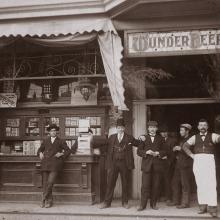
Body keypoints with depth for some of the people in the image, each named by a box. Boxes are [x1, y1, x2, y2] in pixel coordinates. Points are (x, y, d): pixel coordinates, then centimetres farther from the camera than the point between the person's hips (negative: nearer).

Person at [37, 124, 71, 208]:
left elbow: (68, 150, 14)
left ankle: (43, 199, -4)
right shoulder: (46, 140, 21)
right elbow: (40, 149, 27)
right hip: (45, 163, 3)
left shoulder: (61, 142, 15)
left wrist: (61, 154, -4)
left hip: (55, 164, -3)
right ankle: (49, 201, 4)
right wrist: (40, 153, 5)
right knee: (45, 183, -4)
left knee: (50, 182, -17)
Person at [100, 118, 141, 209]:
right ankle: (107, 202, 11)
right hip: (113, 163, 1)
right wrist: (108, 164, -1)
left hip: (124, 163, -1)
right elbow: (108, 151, 6)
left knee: (125, 183, 6)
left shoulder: (129, 138, 6)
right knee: (110, 183, 3)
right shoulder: (111, 137, 9)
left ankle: (125, 202, 17)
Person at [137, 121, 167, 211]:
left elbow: (165, 151, 10)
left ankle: (153, 204, 12)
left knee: (155, 186, 1)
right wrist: (146, 152, -12)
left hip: (157, 165, 1)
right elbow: (139, 151, 6)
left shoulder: (160, 139, 14)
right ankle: (143, 204, -2)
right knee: (145, 185, -6)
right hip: (146, 164, -1)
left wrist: (158, 153, -9)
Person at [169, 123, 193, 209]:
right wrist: (176, 154, 4)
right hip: (178, 164, 9)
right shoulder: (181, 139, 17)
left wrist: (180, 149, -19)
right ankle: (176, 201, 23)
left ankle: (185, 203, 2)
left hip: (186, 165, -9)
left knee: (185, 184, -5)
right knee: (175, 183, 12)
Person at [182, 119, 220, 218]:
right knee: (200, 184, 2)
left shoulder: (212, 136, 6)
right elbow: (185, 146, 19)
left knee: (211, 184, -10)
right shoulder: (195, 137, 13)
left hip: (209, 160, -2)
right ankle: (203, 206, 7)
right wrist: (191, 155, 7)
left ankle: (212, 207, -9)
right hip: (197, 161, 3)